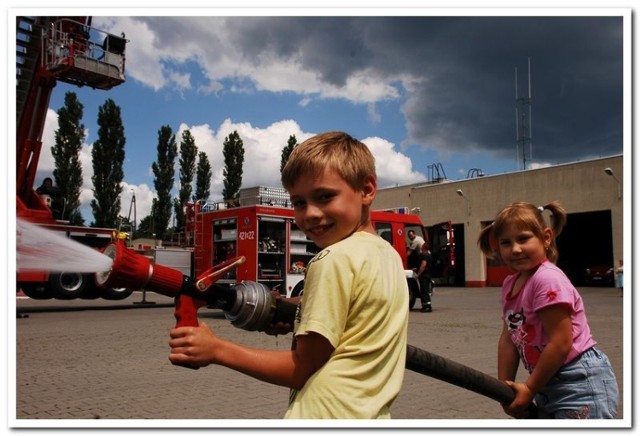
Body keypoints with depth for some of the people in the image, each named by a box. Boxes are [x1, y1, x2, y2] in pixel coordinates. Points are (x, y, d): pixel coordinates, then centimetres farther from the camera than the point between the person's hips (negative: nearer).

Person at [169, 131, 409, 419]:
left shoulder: (333, 260, -16)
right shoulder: (391, 256, 8)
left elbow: (302, 369, -13)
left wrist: (217, 349, -8)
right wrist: (303, 312, 15)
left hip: (323, 416, -9)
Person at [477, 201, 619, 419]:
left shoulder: (548, 279, -20)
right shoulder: (510, 284, 6)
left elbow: (560, 344, -22)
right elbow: (508, 338, 7)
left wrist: (529, 388, -13)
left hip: (581, 386, -9)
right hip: (548, 386, 9)